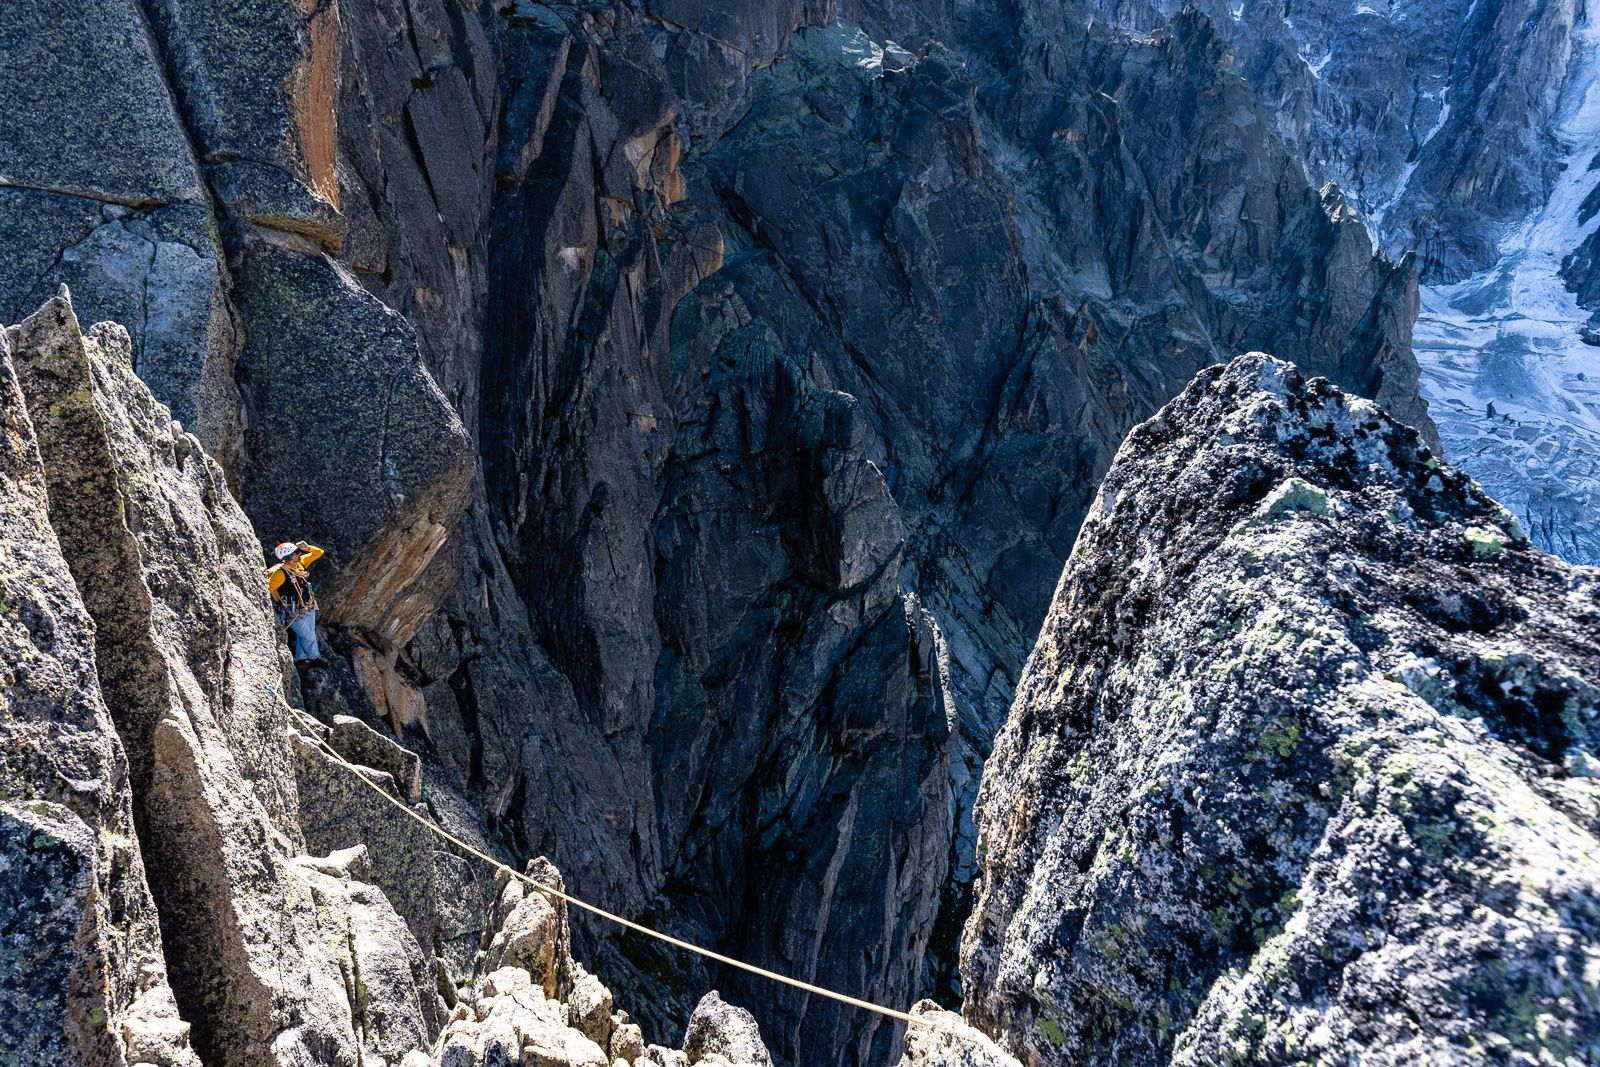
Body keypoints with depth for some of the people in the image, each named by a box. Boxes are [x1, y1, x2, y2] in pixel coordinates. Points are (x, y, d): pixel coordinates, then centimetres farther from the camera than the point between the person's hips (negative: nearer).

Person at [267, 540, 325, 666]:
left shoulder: (300, 563, -2)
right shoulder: (280, 572, -24)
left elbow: (319, 553, 4)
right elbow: (269, 588, -22)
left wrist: (307, 548, -13)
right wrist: (279, 602, -10)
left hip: (308, 608, 7)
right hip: (295, 612, -7)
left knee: (305, 635, 16)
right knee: (309, 636, 4)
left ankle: (301, 659, 31)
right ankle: (315, 658, 24)